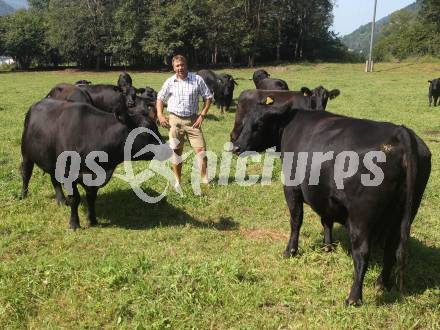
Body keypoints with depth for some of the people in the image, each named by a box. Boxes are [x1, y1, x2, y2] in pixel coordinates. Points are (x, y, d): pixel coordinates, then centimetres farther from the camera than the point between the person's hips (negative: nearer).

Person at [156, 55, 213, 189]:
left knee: (201, 150, -6)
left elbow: (208, 97, 3)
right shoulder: (170, 82, 1)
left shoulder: (197, 79, -2)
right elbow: (160, 98, 12)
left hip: (193, 120, -1)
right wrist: (160, 115, -2)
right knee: (176, 152, 7)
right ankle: (178, 181, 20)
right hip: (175, 120, 1)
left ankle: (205, 180, 5)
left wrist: (202, 115, -6)